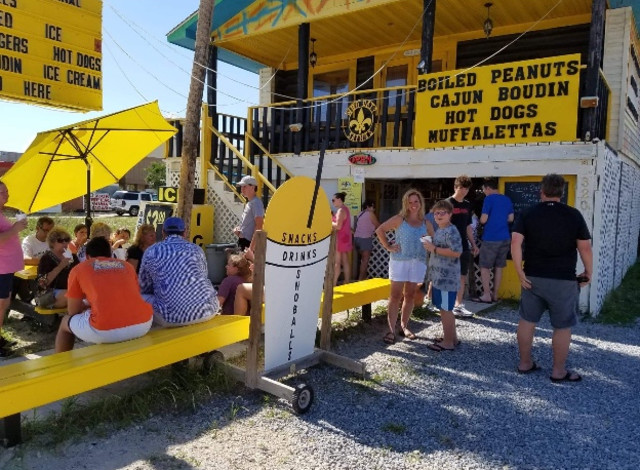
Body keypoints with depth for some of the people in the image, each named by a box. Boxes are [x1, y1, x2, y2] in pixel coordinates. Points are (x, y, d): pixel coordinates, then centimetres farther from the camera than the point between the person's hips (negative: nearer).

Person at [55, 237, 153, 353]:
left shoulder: (79, 269, 15)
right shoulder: (127, 265, 23)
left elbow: (73, 311, 18)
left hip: (105, 331, -3)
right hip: (143, 324, 4)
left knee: (66, 322, 28)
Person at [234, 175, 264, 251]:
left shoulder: (256, 203, -14)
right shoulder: (248, 203, 16)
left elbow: (259, 226, -21)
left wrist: (252, 246, -25)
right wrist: (239, 229, 5)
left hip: (249, 242, -10)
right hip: (243, 241, 10)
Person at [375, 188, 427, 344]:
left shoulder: (425, 222, 8)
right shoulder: (399, 219, -2)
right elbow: (380, 230, 0)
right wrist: (388, 246, -5)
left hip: (418, 262, 4)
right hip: (399, 261, -4)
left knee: (410, 295, 11)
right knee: (395, 295, -3)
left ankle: (403, 326, 24)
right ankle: (391, 330, 0)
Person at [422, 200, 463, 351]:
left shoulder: (451, 231, -16)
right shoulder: (439, 230, 14)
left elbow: (456, 252, -25)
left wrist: (434, 249, -22)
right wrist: (430, 247, 10)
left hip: (447, 279, -10)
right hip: (439, 277, 10)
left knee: (445, 309, -2)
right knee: (445, 309, 17)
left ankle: (448, 342, 8)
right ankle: (452, 337, 29)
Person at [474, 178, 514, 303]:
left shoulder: (489, 199, -11)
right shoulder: (507, 199, 9)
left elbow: (483, 220, -13)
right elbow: (510, 219, 13)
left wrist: (480, 219, 8)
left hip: (490, 239, -7)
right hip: (505, 238, 7)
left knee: (485, 267, 2)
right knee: (499, 267, 12)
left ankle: (486, 295, 1)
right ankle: (495, 294, 18)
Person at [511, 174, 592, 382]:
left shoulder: (528, 214, -1)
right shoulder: (574, 215, -4)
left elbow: (515, 243, -11)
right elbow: (585, 248, -5)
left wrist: (520, 272, -7)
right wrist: (588, 273, 8)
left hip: (532, 277, 3)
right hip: (563, 280, -2)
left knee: (527, 321, 14)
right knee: (562, 327, 9)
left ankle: (525, 363, 25)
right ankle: (559, 371, 18)